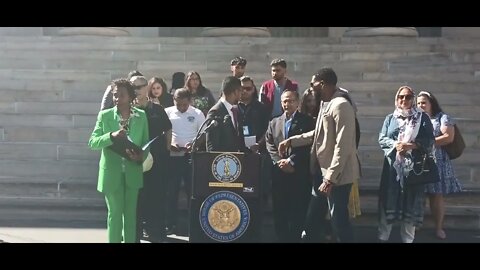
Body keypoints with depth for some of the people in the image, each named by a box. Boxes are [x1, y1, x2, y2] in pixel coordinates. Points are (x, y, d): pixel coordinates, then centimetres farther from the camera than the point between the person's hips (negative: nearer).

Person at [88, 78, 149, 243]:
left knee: (131, 213, 10)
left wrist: (141, 156, -14)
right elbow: (92, 142, -7)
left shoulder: (141, 115, 1)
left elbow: (146, 142, 7)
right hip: (112, 172, -2)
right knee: (114, 213, 5)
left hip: (133, 171, 2)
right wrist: (112, 136, -24)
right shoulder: (105, 115, -3)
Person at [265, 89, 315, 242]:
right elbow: (270, 144, 7)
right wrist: (280, 161, -8)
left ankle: (295, 238, 8)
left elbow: (308, 145, -7)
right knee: (279, 211, 5)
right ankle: (282, 238, 14)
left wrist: (291, 161, -13)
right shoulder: (274, 122, 16)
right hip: (278, 173, 4)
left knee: (298, 211, -1)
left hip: (299, 173, -3)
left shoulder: (307, 121, 3)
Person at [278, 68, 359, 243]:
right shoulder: (325, 104, 12)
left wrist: (330, 178, -25)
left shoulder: (341, 106, -20)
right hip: (322, 170, 10)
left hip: (337, 175, -10)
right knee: (314, 216, 18)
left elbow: (343, 146, -25)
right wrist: (291, 141, 16)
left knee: (339, 219, 0)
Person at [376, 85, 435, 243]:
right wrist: (395, 144, -15)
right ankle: (383, 237, 10)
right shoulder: (390, 118, 11)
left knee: (410, 202, 2)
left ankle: (408, 239, 11)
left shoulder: (422, 118, 5)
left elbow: (430, 140, -4)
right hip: (392, 166, 1)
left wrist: (411, 145, -18)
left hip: (413, 166, -1)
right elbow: (381, 139, 4)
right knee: (388, 200, 1)